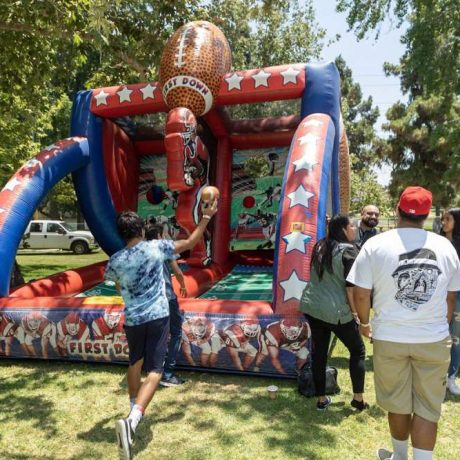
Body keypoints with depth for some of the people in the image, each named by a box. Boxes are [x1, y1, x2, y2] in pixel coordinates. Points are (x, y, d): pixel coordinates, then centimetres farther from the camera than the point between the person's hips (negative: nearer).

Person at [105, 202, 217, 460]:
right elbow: (190, 242, -1)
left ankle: (135, 409, 42)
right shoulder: (156, 247, -11)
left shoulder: (115, 261, -5)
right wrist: (207, 217, 7)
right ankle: (132, 420, -21)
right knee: (154, 370, -3)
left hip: (133, 319, 3)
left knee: (135, 362, 26)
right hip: (158, 316, -3)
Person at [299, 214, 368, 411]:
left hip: (311, 306, 6)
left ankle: (321, 399, 22)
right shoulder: (348, 250, -12)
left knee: (319, 352, 12)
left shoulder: (320, 246, 8)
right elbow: (351, 286, -15)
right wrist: (353, 310, -8)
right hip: (337, 311, -6)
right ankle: (358, 399, 20)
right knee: (358, 351, 13)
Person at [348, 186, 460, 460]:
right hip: (434, 340, 1)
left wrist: (365, 323, 12)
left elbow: (361, 294, -6)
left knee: (398, 404, 16)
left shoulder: (376, 245, -7)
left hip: (390, 337, -1)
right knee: (427, 407, 10)